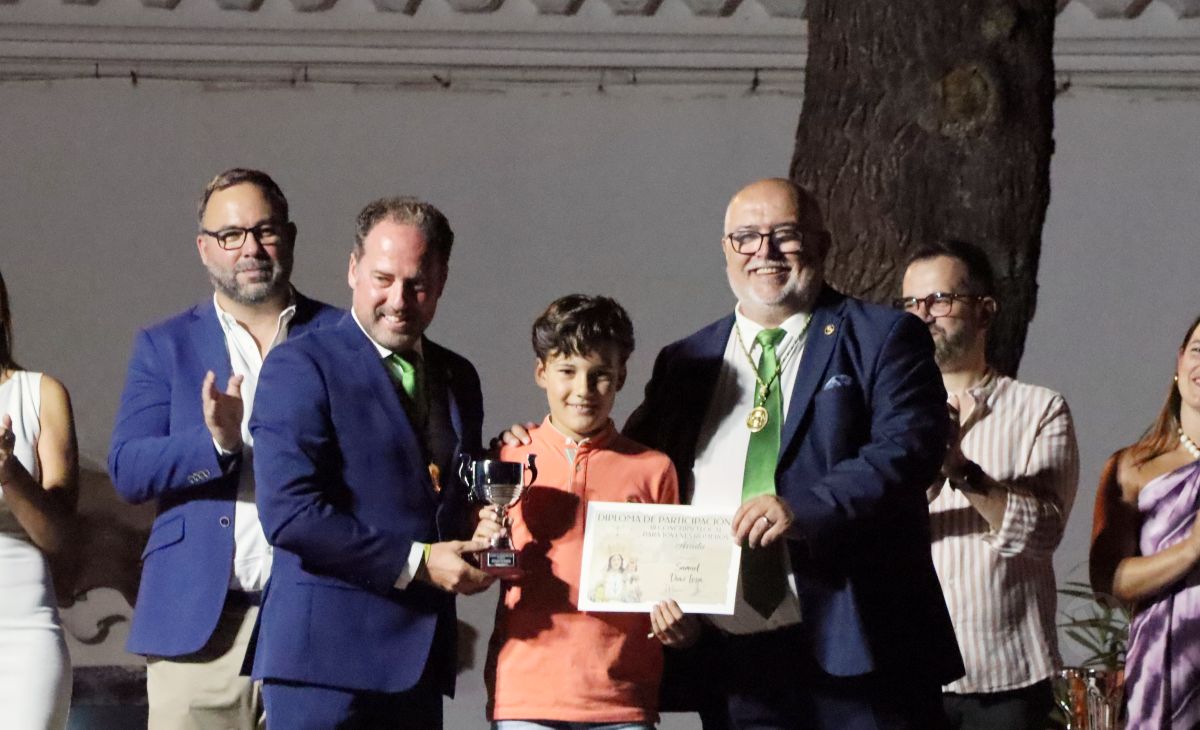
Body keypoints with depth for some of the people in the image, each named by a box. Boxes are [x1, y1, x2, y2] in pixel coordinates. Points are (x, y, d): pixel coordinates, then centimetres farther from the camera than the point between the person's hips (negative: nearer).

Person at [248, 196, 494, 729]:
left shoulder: (457, 379, 18)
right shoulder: (302, 366, -5)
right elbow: (288, 514, -15)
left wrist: (480, 536, 3)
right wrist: (417, 563, -14)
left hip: (419, 659, 7)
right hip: (327, 653, -7)